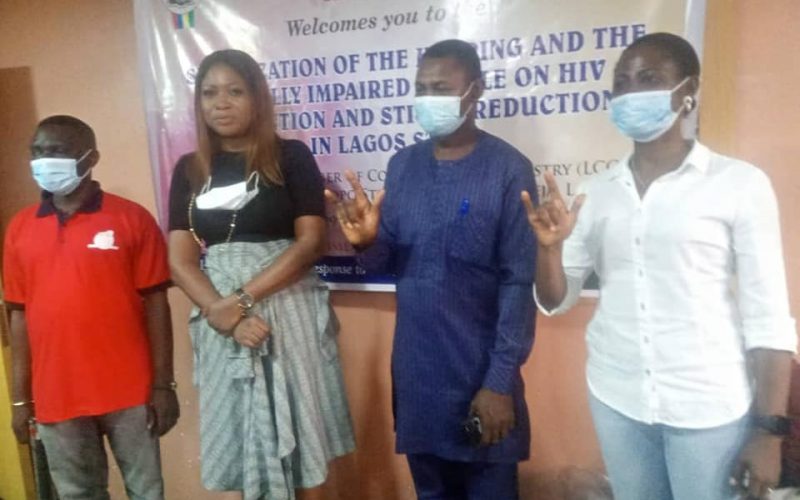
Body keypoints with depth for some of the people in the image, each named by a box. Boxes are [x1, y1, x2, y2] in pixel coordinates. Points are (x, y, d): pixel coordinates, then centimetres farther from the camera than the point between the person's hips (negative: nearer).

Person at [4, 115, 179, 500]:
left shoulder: (132, 219, -5)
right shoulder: (19, 228, 5)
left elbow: (155, 304, -5)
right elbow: (20, 314, 8)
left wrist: (163, 384, -6)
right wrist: (20, 397, 8)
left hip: (129, 391, -3)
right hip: (55, 396, 3)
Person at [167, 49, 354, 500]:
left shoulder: (291, 156, -1)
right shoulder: (189, 170, 8)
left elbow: (311, 242, -8)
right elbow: (181, 261, 3)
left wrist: (242, 298, -15)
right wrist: (227, 315, -13)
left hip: (288, 311, -3)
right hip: (219, 320, 3)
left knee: (288, 434, 5)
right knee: (240, 437, 10)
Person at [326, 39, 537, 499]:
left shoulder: (509, 169, -11)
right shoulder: (402, 166, 3)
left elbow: (519, 282, -12)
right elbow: (388, 262, 5)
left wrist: (501, 379, -14)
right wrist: (367, 241, -17)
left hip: (481, 370, -4)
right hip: (415, 368, 5)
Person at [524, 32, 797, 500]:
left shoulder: (740, 183, -8)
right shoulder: (597, 191, 3)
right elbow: (556, 301, 4)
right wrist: (550, 246, -14)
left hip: (708, 411, -3)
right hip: (616, 401, 4)